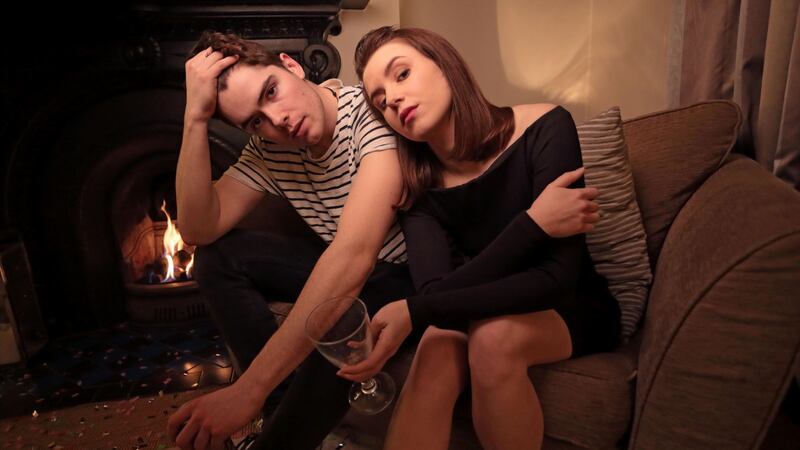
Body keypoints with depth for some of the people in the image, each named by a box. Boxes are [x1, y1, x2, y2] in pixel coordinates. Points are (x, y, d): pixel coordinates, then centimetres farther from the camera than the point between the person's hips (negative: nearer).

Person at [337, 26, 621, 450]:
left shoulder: (543, 128, -21)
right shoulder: (417, 187, -10)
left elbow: (556, 280, -29)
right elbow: (435, 292, -23)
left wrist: (414, 312, -35)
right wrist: (533, 224, -33)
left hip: (574, 310, -2)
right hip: (482, 311, 2)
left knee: (493, 336, -33)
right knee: (437, 349, -30)